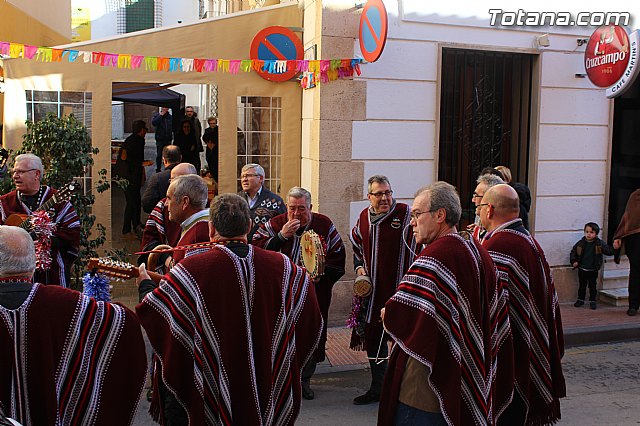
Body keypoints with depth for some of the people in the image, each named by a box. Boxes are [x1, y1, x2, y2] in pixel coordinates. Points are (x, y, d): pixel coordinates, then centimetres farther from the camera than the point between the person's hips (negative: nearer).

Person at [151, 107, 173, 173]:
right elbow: (153, 122, -19)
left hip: (168, 139, 2)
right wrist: (161, 115, -17)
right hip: (160, 139, -2)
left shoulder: (170, 117, 7)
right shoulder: (157, 115, 0)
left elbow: (173, 127, 11)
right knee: (159, 155, 4)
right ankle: (158, 169, 12)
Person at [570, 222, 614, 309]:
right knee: (582, 286, 14)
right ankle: (580, 299, 27)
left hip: (593, 270, -2)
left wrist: (614, 248, -31)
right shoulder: (580, 243, -4)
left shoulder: (600, 244, -8)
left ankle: (593, 301, 19)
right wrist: (574, 261, -2)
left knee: (592, 286, 8)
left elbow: (609, 251, -11)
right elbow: (573, 252, 8)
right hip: (582, 269, 2)